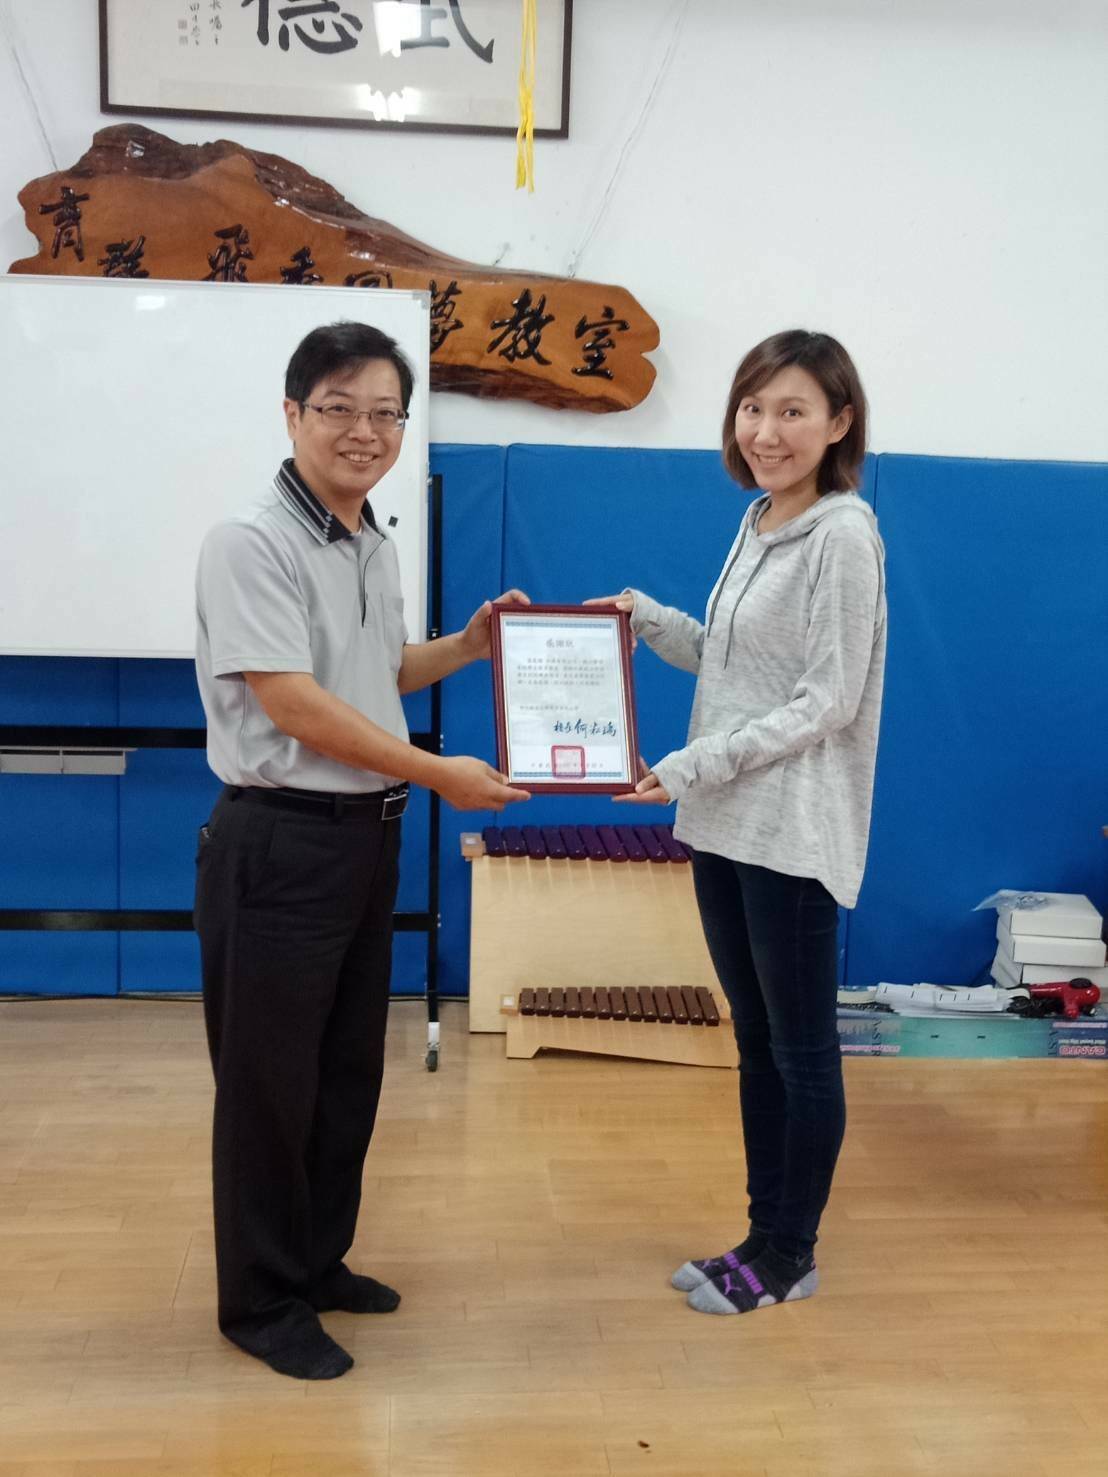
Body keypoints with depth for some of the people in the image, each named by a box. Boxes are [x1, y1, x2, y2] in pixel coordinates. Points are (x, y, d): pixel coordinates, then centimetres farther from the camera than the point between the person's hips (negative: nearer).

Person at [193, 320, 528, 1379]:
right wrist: (439, 772, -18)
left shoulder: (376, 548, 11)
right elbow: (295, 705, -21)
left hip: (368, 836, 8)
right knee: (268, 1083, 5)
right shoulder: (250, 545, -15)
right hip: (279, 842, -8)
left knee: (348, 1072, 18)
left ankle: (317, 1260, 36)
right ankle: (260, 1301, 22)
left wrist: (469, 645, 10)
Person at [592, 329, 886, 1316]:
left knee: (802, 1049, 6)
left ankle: (788, 1256, 21)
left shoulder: (843, 535, -14)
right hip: (725, 824, 8)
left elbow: (828, 699, -17)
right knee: (757, 1040, 16)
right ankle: (765, 1236, 30)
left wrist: (696, 765, -19)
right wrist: (646, 617, 6)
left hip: (793, 829, -8)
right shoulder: (759, 525, 11)